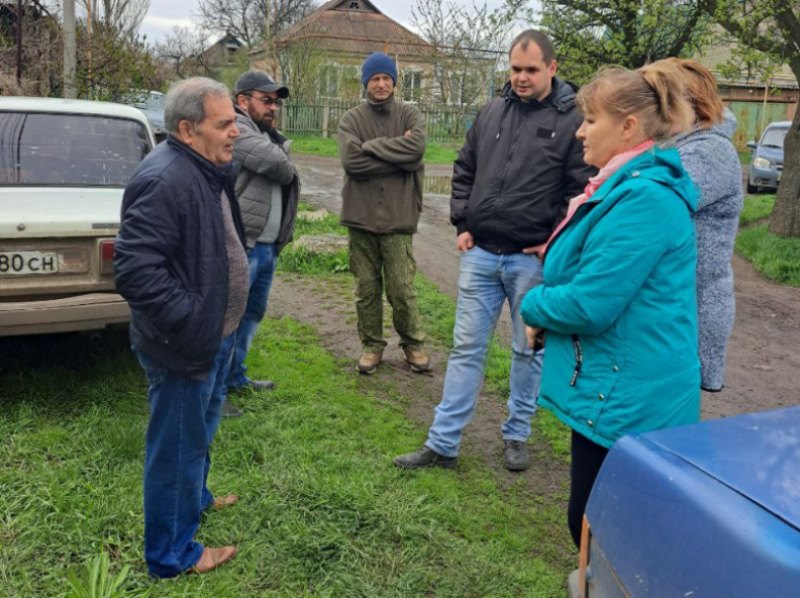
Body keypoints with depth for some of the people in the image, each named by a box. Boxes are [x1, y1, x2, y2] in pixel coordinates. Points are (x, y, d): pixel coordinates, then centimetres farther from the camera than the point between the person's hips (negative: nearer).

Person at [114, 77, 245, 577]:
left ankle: (196, 497, 52)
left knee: (201, 429, 28)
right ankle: (173, 554, 24)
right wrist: (189, 320, -27)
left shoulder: (209, 170, 7)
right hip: (184, 347, -10)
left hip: (215, 335, 10)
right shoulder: (164, 180, -27)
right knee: (177, 446, 6)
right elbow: (135, 269, -32)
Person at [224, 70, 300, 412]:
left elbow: (287, 175, 16)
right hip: (240, 245, -10)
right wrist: (285, 170, 2)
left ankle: (235, 378, 31)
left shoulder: (269, 136, 21)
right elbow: (278, 166, -22)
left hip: (267, 245, 10)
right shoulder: (235, 129, -11)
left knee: (252, 313, 18)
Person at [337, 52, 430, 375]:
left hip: (398, 215, -1)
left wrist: (372, 146, -13)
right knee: (367, 287, 9)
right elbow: (350, 161, -13)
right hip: (360, 215, 1)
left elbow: (417, 147, -16)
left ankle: (413, 343, 21)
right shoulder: (351, 119, 4)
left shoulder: (409, 114, 5)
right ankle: (372, 345, 24)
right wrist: (397, 154, -12)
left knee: (402, 287, 2)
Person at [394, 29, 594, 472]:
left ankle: (516, 435, 29)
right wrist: (462, 224, 8)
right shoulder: (491, 112, 9)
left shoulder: (572, 120, -5)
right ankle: (442, 444, 14)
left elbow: (583, 189, -6)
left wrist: (554, 242, -10)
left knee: (528, 350, 10)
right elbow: (464, 172, 17)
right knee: (466, 347, 7)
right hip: (480, 253, 4)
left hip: (533, 259, -4)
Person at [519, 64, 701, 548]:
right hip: (620, 388, 10)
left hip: (625, 398, -10)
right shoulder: (629, 186, 10)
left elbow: (589, 304, -25)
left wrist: (533, 306, -6)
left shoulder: (643, 199, -23)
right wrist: (549, 309, 3)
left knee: (594, 525, 3)